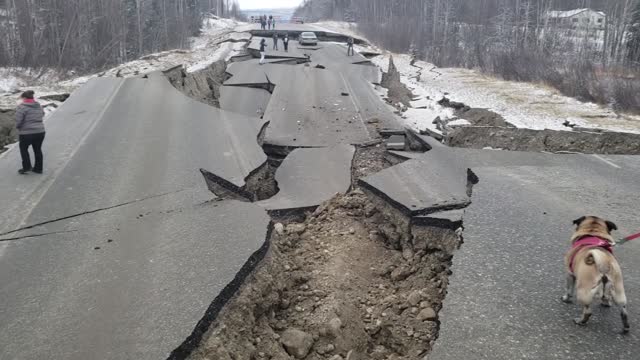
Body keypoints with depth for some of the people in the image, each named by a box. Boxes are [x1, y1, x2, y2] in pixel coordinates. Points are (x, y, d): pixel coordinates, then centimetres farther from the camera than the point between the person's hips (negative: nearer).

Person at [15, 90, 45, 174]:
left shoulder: (22, 107, -13)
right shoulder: (39, 106, 8)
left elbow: (18, 121, -15)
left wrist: (18, 127, 4)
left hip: (27, 133, -5)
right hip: (40, 132, 5)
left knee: (23, 149, 16)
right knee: (38, 149, 17)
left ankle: (27, 167, 11)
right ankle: (38, 168, 24)